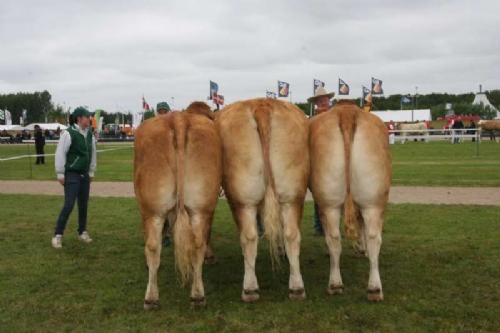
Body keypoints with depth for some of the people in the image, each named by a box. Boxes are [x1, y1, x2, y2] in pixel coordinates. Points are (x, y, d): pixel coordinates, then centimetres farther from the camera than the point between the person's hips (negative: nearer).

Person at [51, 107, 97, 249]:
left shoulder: (90, 134, 5)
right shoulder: (69, 133, -15)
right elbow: (60, 154, -13)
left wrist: (91, 172, 16)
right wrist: (60, 174, -12)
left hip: (84, 175, 6)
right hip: (72, 175, -6)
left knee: (83, 205, 11)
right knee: (69, 205, -10)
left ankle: (82, 232, 25)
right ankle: (57, 235, 0)